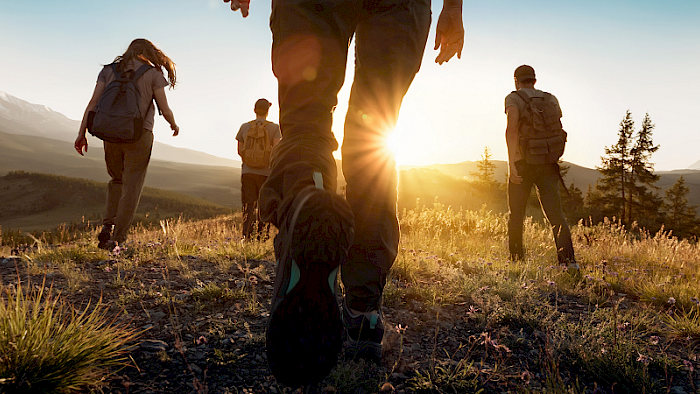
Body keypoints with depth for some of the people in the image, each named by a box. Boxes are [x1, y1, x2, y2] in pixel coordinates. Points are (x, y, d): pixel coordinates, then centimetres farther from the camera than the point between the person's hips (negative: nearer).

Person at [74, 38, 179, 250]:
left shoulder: (109, 70, 11)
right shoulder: (153, 74, 2)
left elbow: (93, 103, 3)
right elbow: (165, 109, -1)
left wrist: (81, 134, 2)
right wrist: (174, 125, 20)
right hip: (139, 136, -3)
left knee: (117, 181, 23)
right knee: (131, 187, 3)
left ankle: (107, 226, 9)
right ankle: (118, 237, -1)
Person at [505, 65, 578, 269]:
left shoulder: (514, 98, -1)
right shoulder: (551, 99, 13)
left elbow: (512, 128, -17)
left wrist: (511, 163, -21)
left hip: (522, 162, -3)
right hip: (548, 162, 3)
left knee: (516, 214, 10)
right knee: (555, 211, -1)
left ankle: (516, 259, 16)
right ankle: (568, 257, -15)